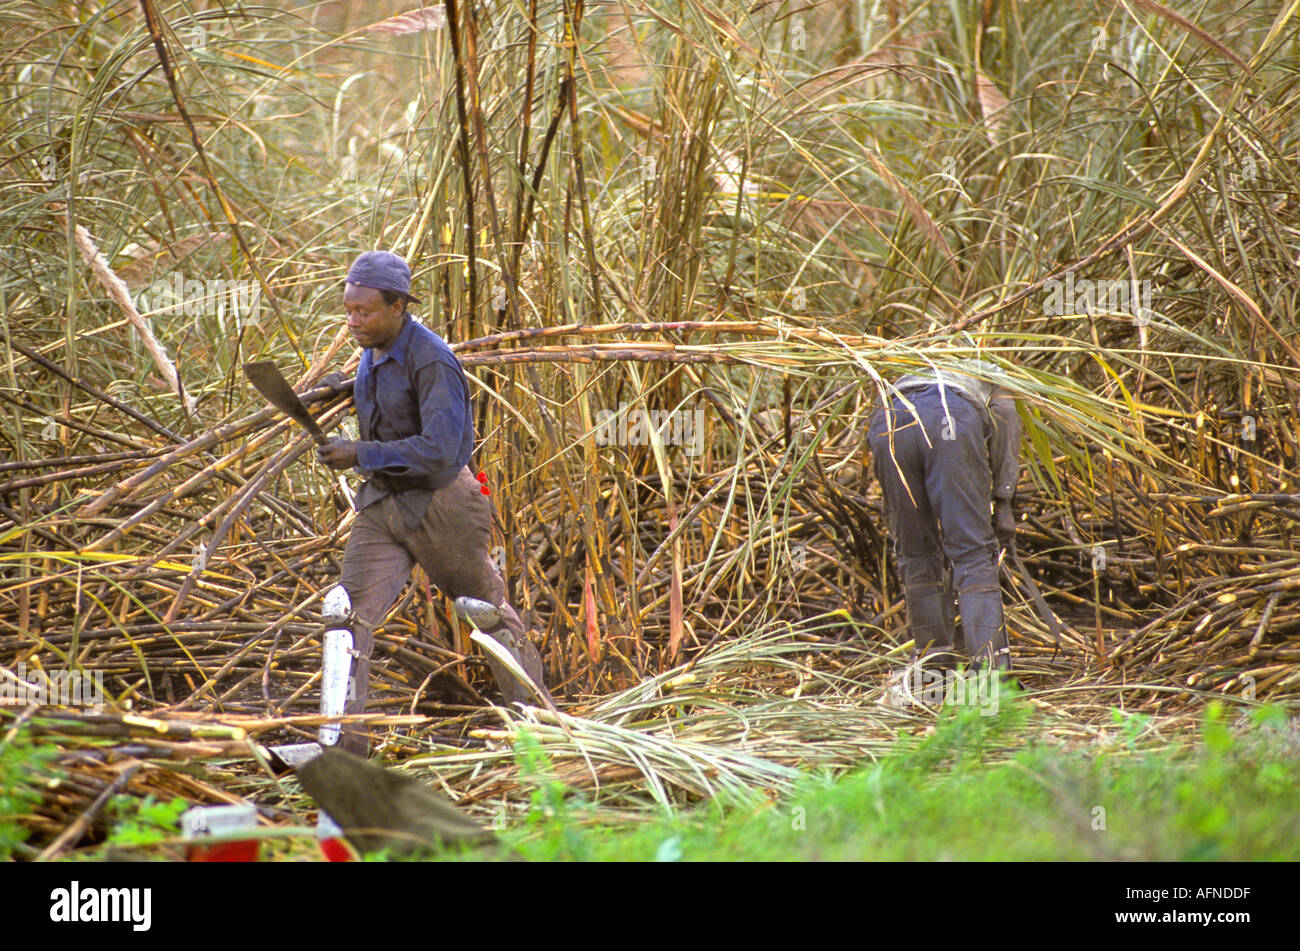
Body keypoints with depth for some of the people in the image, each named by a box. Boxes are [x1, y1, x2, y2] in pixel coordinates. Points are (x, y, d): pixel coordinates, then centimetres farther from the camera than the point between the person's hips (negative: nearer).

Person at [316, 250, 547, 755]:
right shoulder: (375, 351, 4)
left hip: (438, 504, -7)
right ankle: (343, 735, -14)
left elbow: (440, 450, -31)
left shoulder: (432, 362, -23)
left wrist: (361, 455, -29)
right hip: (381, 505, 7)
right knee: (352, 613, -11)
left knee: (486, 608, 12)